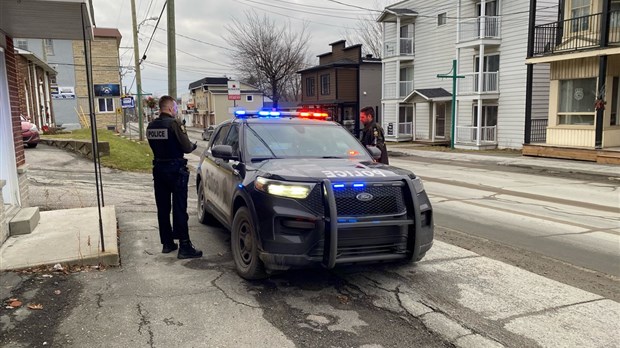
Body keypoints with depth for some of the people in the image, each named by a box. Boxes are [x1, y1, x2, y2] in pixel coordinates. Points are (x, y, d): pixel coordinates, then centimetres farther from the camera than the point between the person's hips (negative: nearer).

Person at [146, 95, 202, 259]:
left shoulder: (151, 126, 6)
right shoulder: (174, 123, -14)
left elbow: (155, 146, 12)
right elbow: (186, 147, -14)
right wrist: (193, 145, 7)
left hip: (159, 169, 7)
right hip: (175, 170, -7)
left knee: (162, 208, 12)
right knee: (179, 209, -4)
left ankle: (167, 243, 21)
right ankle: (184, 247, -3)